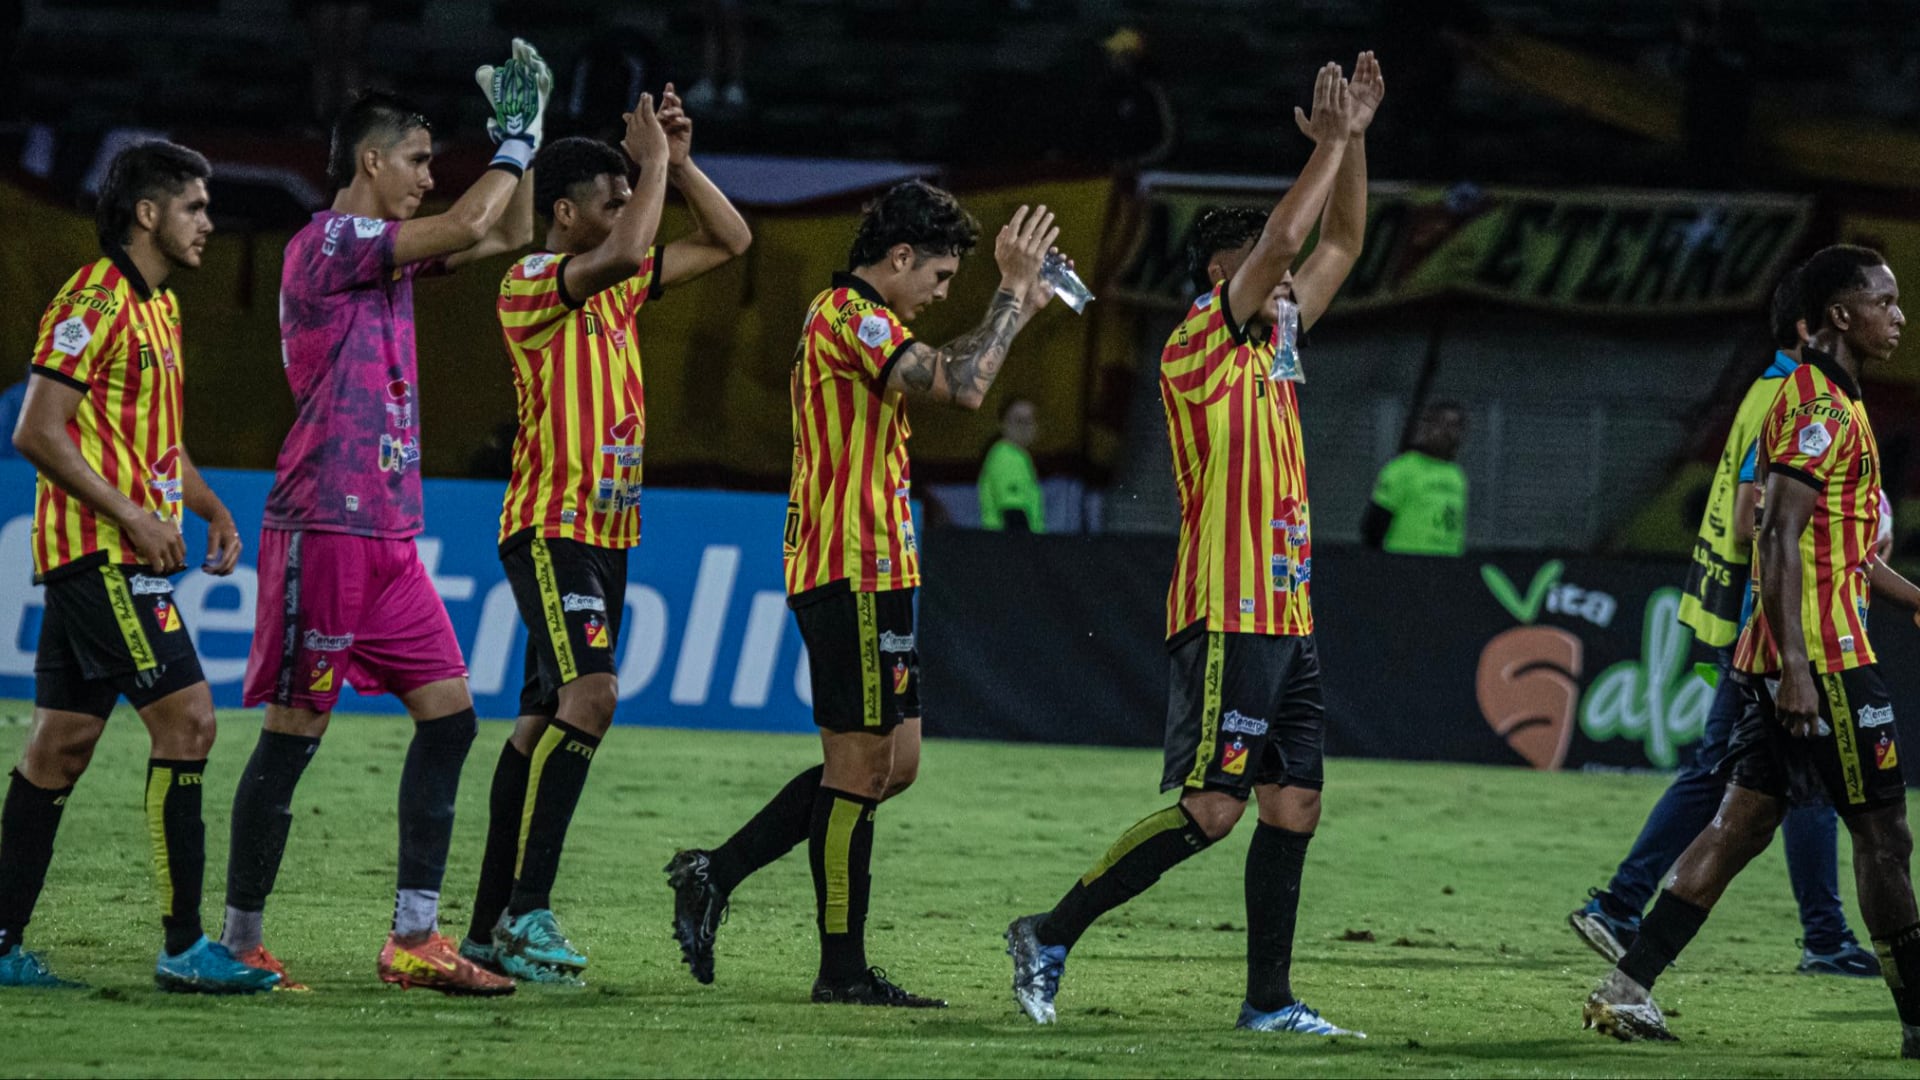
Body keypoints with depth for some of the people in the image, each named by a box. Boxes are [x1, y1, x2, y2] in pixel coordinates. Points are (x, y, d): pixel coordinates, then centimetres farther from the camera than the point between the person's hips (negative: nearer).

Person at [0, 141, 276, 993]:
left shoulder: (159, 306, 18)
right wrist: (131, 514, -19)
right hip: (100, 552, -10)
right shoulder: (94, 301, -12)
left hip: (119, 559, 10)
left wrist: (212, 510, 14)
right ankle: (183, 947, -13)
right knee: (185, 717, -13)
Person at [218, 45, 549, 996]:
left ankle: (414, 937, 3)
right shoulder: (326, 242, -10)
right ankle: (240, 941, 3)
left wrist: (521, 135, 15)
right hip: (324, 526, -9)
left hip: (388, 534, 9)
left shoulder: (386, 249, 16)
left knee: (448, 711, 2)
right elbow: (468, 227, -17)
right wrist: (515, 139, -3)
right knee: (295, 730, -4)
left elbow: (509, 236, 25)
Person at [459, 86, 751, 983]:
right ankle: (527, 913, -25)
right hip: (551, 529, -9)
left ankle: (492, 930, 10)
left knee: (547, 722, 8)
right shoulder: (529, 283, -11)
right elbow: (621, 253, -29)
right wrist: (651, 159, -16)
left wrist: (678, 162, 8)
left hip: (607, 532, 9)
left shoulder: (617, 285, 15)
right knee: (588, 696, -23)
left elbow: (728, 241, 21)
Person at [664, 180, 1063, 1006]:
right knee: (860, 767, -5)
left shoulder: (848, 315, 19)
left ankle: (714, 875, 13)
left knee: (892, 764, 12)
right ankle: (842, 969, 0)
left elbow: (939, 374, 33)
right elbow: (962, 385, -26)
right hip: (856, 573, -11)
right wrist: (1014, 289, -16)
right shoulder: (850, 316, -14)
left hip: (864, 573, 11)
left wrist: (1019, 307, 25)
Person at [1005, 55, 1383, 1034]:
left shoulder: (1266, 347, 17)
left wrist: (1352, 141, 12)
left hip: (1287, 619, 9)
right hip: (1226, 617, -9)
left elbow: (1339, 244, 22)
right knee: (1210, 809, -11)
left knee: (1293, 808, 4)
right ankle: (1050, 936, -4)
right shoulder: (1199, 347, -7)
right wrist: (1332, 142, -9)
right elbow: (1282, 237, -17)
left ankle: (1270, 1000, 7)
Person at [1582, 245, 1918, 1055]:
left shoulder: (1831, 402, 20)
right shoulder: (1818, 405, -13)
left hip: (1787, 655, 10)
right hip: (1820, 654, -10)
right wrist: (1794, 663, -25)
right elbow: (1783, 540, -20)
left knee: (1743, 821, 8)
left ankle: (1626, 990, 5)